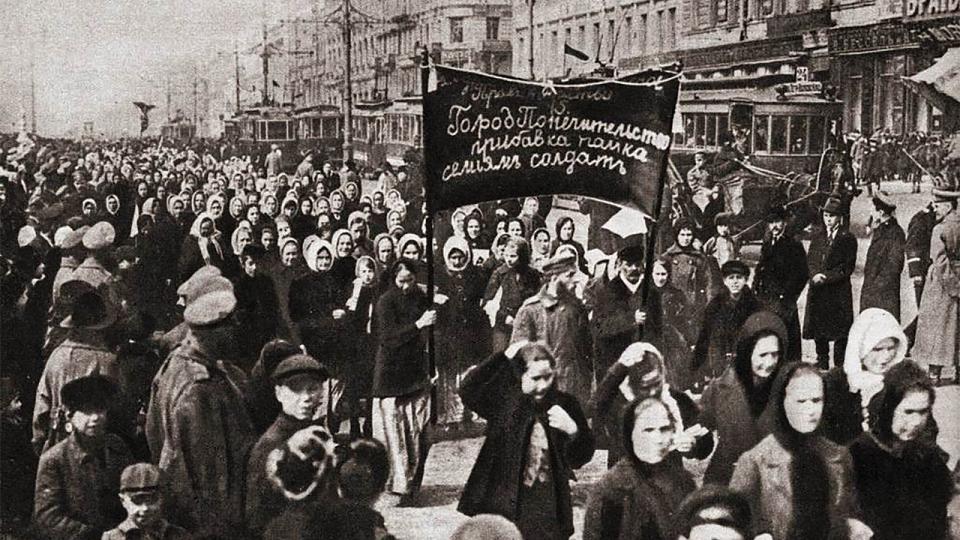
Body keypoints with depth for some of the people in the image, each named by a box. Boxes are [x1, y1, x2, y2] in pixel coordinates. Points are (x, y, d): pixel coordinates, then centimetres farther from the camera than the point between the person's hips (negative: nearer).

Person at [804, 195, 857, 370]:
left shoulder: (848, 239, -3)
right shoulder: (818, 236, 10)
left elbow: (847, 267, -7)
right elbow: (810, 260, 8)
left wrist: (826, 277, -15)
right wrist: (815, 275, -12)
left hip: (839, 291, -4)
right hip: (818, 291, 4)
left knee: (839, 332, -1)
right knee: (819, 330, 8)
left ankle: (839, 367, 7)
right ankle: (822, 364, 19)